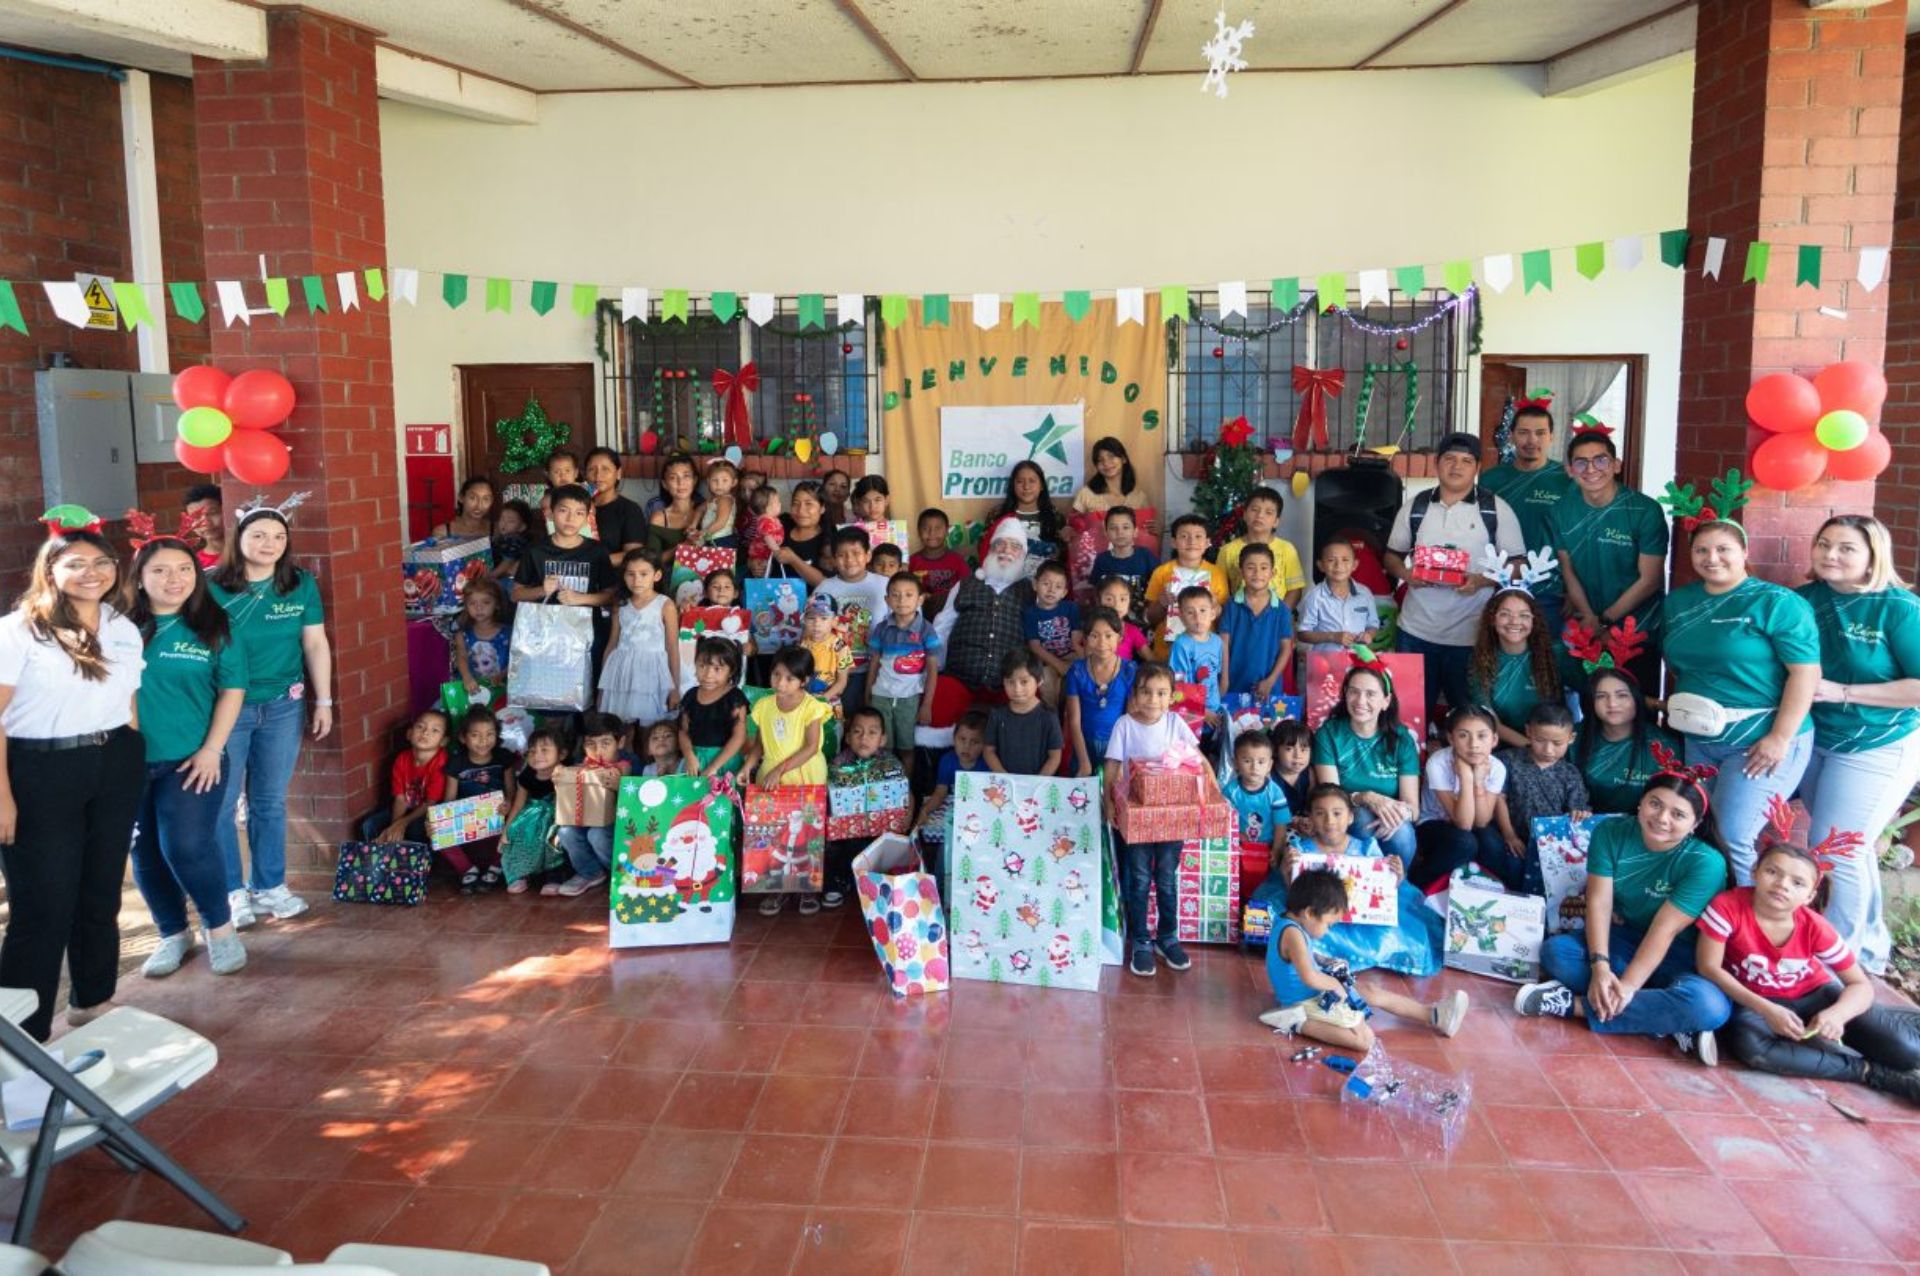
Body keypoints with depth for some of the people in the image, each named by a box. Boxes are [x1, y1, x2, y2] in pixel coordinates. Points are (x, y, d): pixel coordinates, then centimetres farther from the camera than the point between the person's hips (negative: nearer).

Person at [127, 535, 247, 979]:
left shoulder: (214, 628, 0)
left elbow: (232, 690, -1)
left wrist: (211, 750, -7)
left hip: (191, 760, -2)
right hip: (131, 762, 2)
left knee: (186, 847, -9)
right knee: (146, 854, 9)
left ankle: (220, 928, 12)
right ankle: (173, 934, 27)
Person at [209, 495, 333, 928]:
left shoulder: (302, 585, 1)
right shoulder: (212, 586, -8)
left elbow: (316, 644, 5)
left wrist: (323, 701, 4)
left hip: (283, 706, 2)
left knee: (270, 801, 12)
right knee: (221, 803, 2)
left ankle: (269, 885, 23)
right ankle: (231, 890, 14)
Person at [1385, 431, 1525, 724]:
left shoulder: (1497, 510, -1)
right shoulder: (1413, 506, 7)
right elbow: (1392, 556, 14)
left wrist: (1482, 580, -19)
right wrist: (1406, 574, -9)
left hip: (1472, 633, -2)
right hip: (1417, 630, 3)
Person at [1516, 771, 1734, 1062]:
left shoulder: (1707, 862, -22)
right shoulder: (1611, 832, -10)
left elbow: (1664, 931, -25)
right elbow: (1599, 901, -15)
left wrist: (1628, 985, -30)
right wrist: (1600, 967, -28)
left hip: (1679, 955, -4)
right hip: (1624, 939, 4)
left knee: (1710, 1007, -36)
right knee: (1555, 951, -23)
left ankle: (1574, 1005, -28)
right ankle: (1664, 1021, -27)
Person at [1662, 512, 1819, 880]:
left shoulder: (1776, 603, -10)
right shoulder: (1677, 603, 9)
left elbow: (1806, 671, -15)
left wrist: (1780, 738, -19)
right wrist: (1675, 713, 9)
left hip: (1760, 741, -6)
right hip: (1697, 740, 6)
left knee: (1732, 839, -11)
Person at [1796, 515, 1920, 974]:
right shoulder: (1805, 599, -2)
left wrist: (1840, 692, -24)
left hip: (1877, 750, -5)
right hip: (1816, 741, 5)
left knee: (1835, 853, -3)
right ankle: (1870, 946, 37)